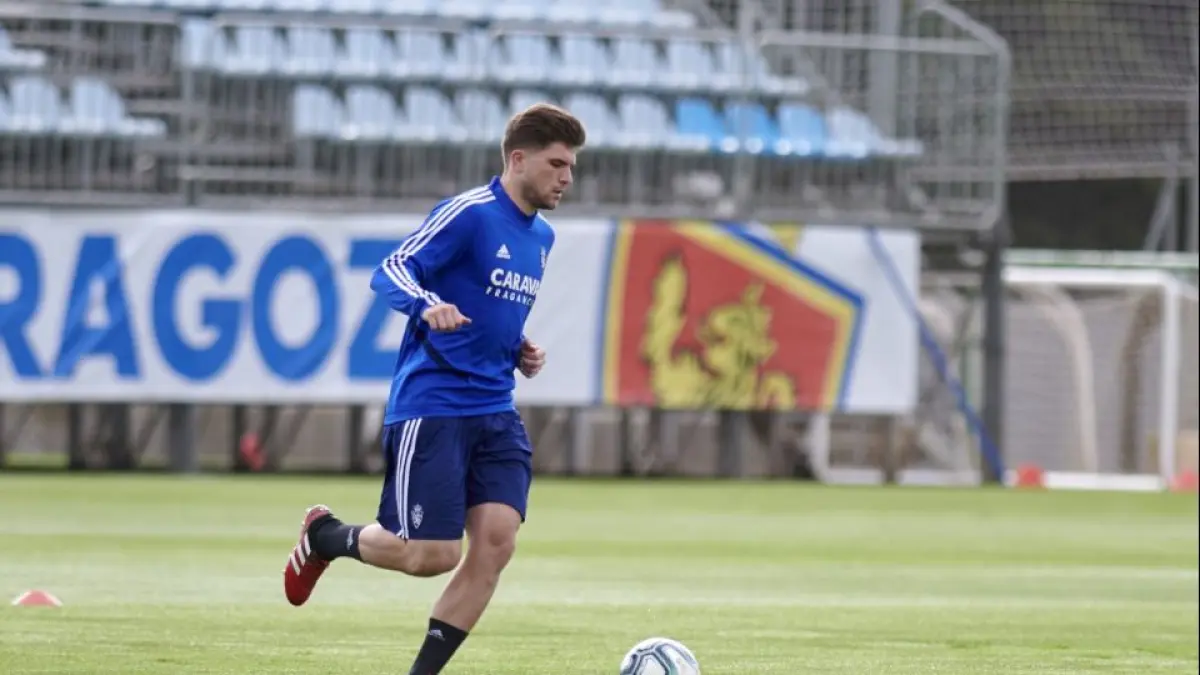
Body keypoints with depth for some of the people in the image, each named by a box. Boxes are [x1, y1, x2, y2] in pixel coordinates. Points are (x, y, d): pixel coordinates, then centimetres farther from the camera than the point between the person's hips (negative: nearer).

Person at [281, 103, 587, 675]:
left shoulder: (541, 237, 15)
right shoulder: (469, 214, -11)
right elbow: (390, 272, -19)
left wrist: (519, 352, 12)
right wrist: (427, 305, -39)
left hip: (495, 412, 8)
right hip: (432, 407, -8)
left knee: (495, 542, -9)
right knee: (432, 555, -9)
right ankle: (325, 535, 21)